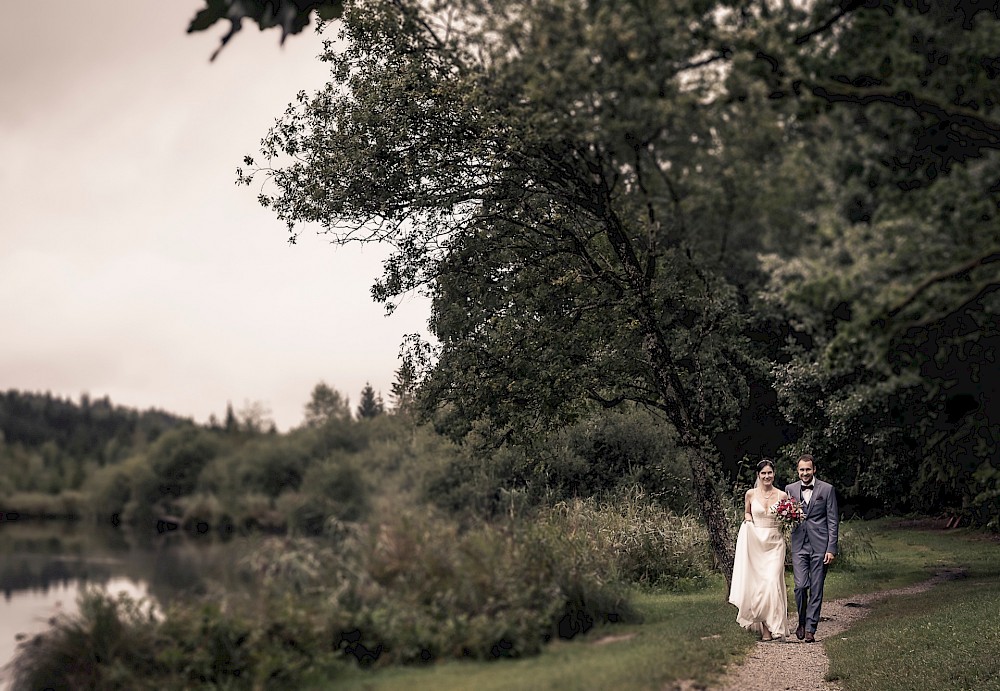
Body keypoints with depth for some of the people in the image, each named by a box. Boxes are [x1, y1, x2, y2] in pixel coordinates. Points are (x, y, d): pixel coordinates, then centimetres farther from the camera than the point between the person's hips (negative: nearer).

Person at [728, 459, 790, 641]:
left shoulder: (782, 495, 2)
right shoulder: (750, 494, 4)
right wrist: (747, 519, -1)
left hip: (775, 543, -1)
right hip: (755, 542, 1)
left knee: (772, 583, -10)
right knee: (756, 583, -1)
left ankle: (771, 626, -4)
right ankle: (762, 624, 10)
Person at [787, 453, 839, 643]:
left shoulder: (827, 489, 1)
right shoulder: (790, 489, 9)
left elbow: (833, 521, 0)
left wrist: (831, 549, -6)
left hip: (820, 546, -2)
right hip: (799, 545, 2)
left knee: (816, 589, 0)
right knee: (800, 586, -8)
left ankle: (810, 629, 8)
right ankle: (802, 621, 14)